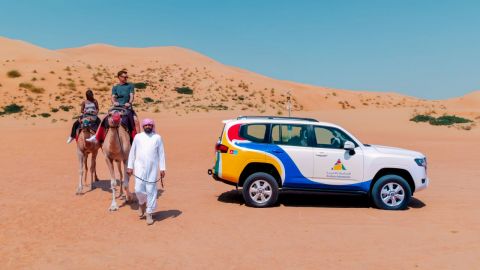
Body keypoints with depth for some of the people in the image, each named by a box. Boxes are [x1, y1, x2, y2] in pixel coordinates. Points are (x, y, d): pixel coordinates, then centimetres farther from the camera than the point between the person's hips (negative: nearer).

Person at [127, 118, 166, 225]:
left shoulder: (157, 137, 5)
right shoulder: (138, 137, 7)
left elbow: (161, 153, 5)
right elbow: (132, 152, 10)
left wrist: (162, 168, 1)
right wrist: (130, 166, 6)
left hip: (153, 168, -1)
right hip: (140, 167, 1)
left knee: (151, 190, 0)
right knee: (138, 189, -5)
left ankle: (149, 214, 11)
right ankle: (142, 203, 28)